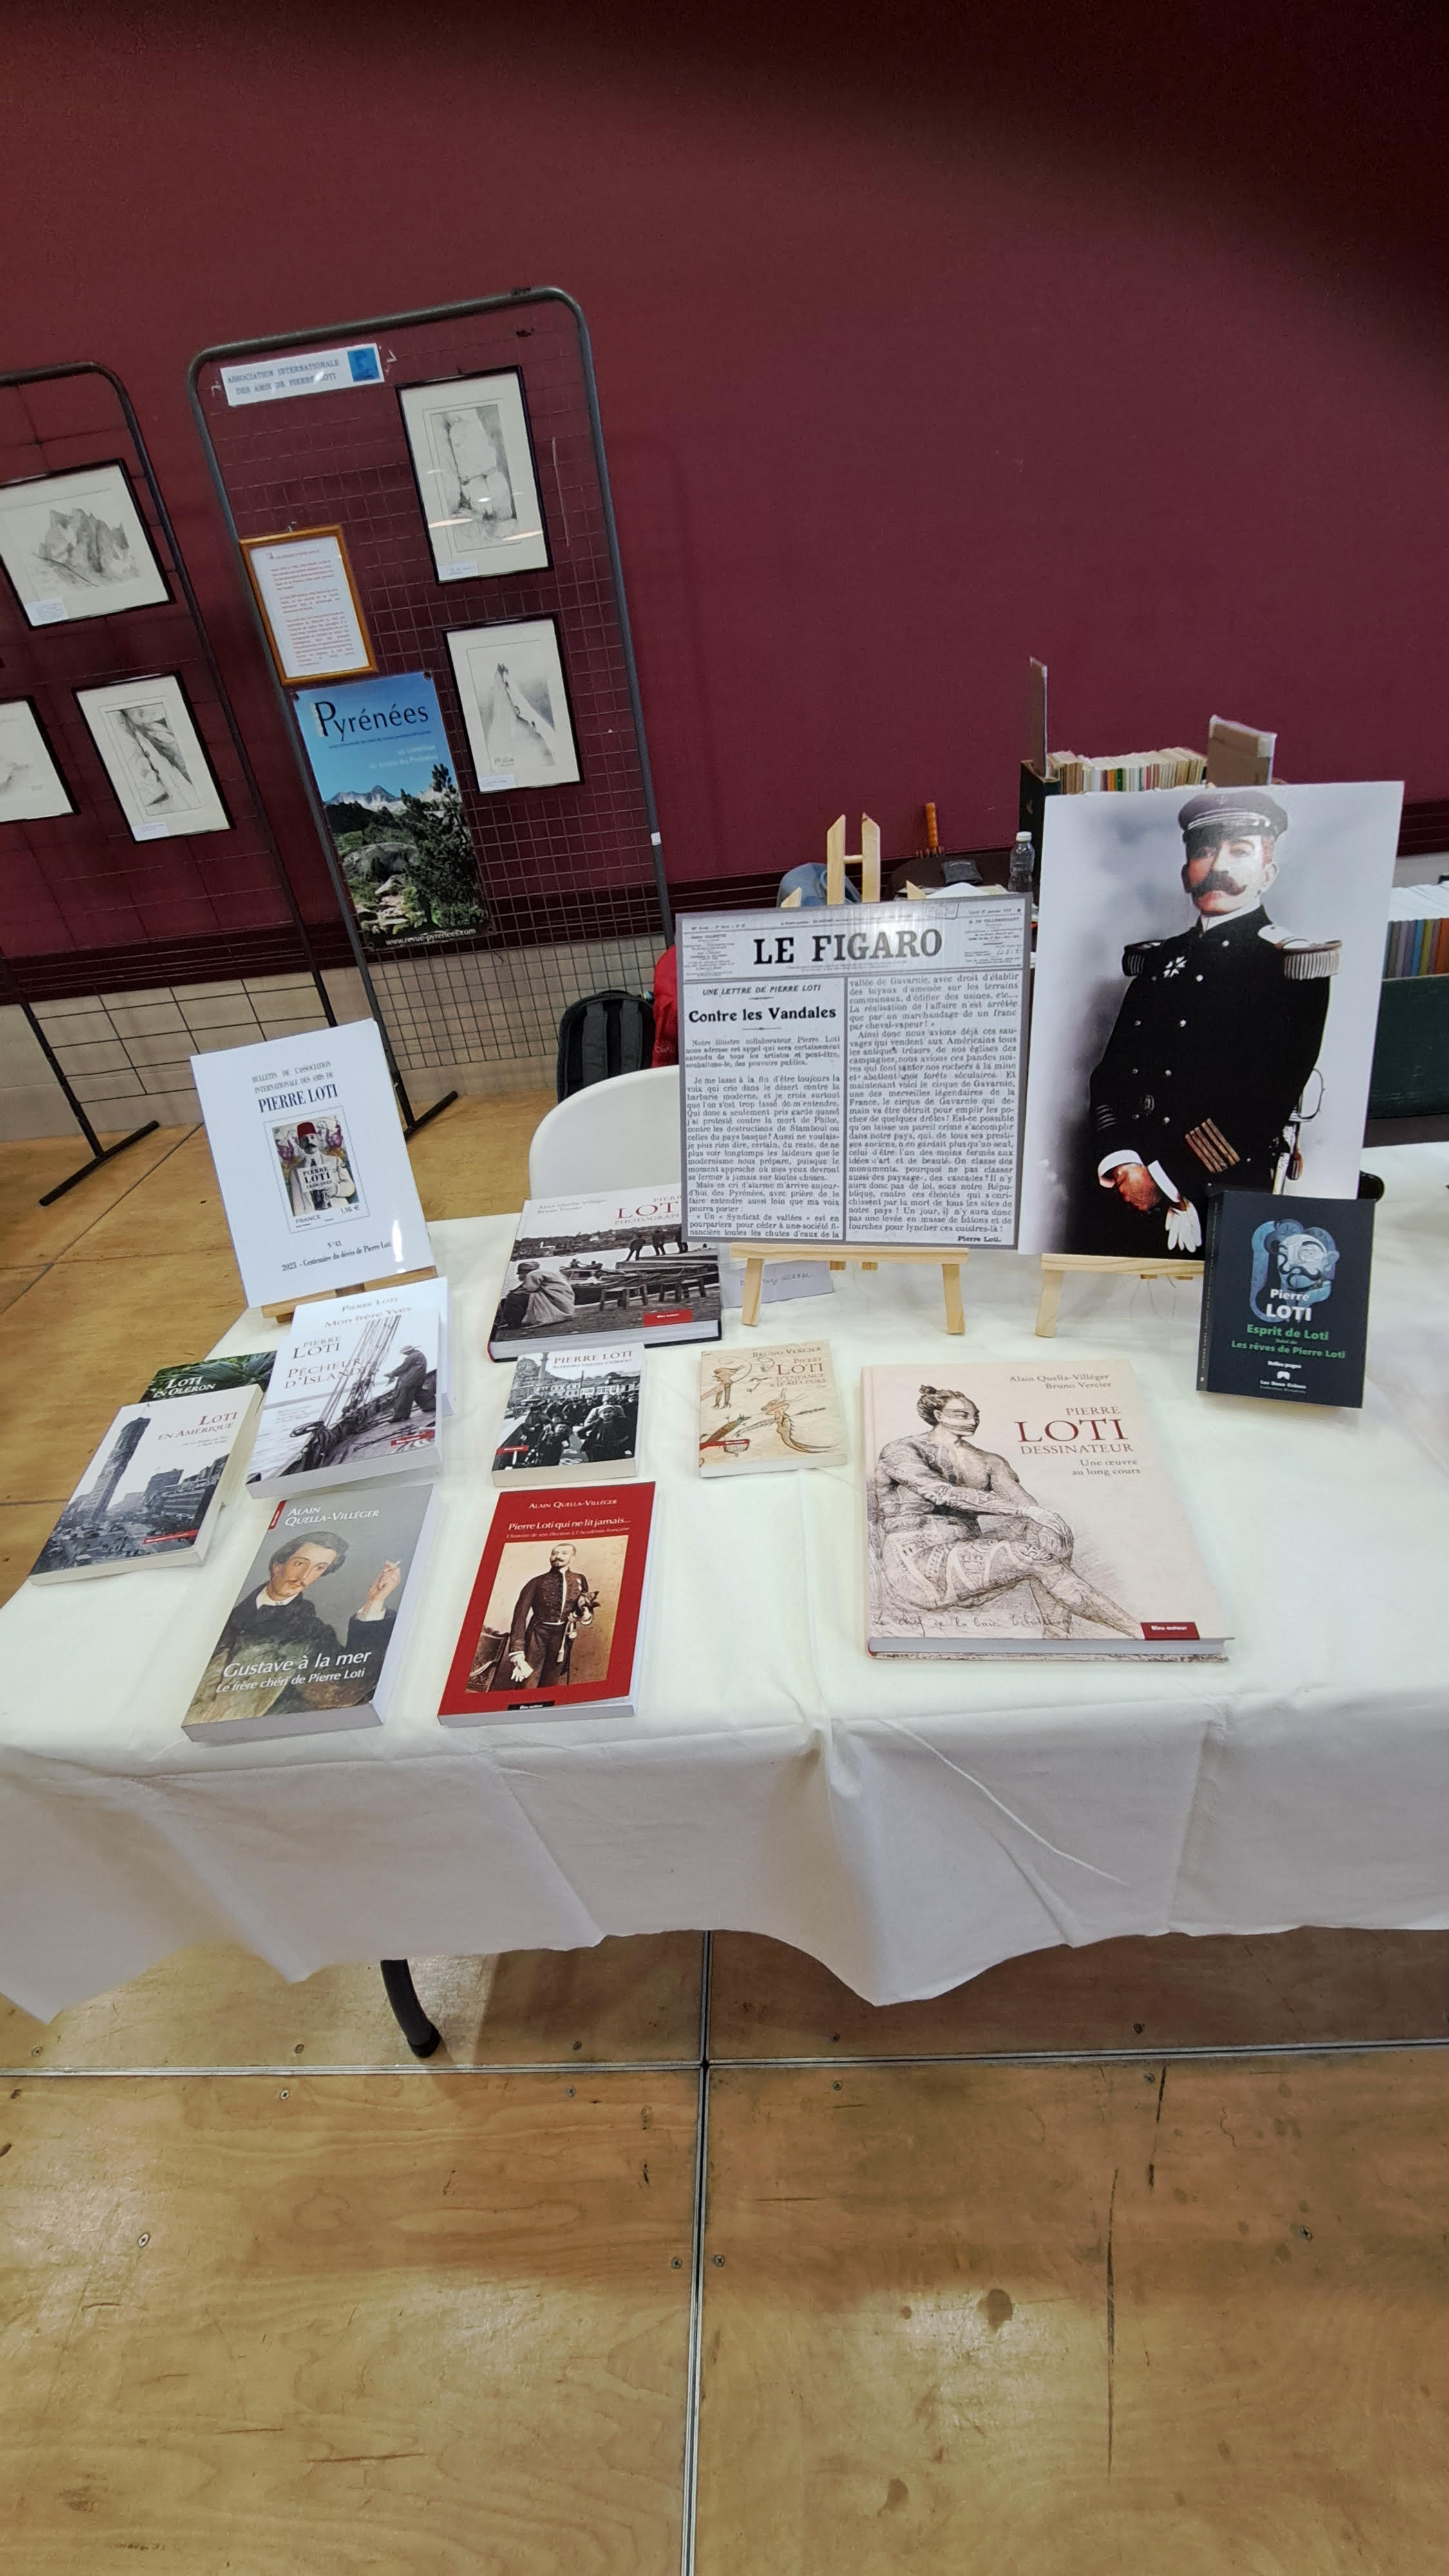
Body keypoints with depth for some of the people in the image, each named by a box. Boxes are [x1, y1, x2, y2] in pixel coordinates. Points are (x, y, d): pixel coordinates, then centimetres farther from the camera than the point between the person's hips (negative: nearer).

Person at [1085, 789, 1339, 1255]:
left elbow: (1266, 1101, -11)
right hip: (1120, 1194, 5)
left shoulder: (1292, 965, -1)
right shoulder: (1157, 960, 16)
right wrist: (1119, 1161, -8)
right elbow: (1109, 1073, 9)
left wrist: (1164, 1179, -14)